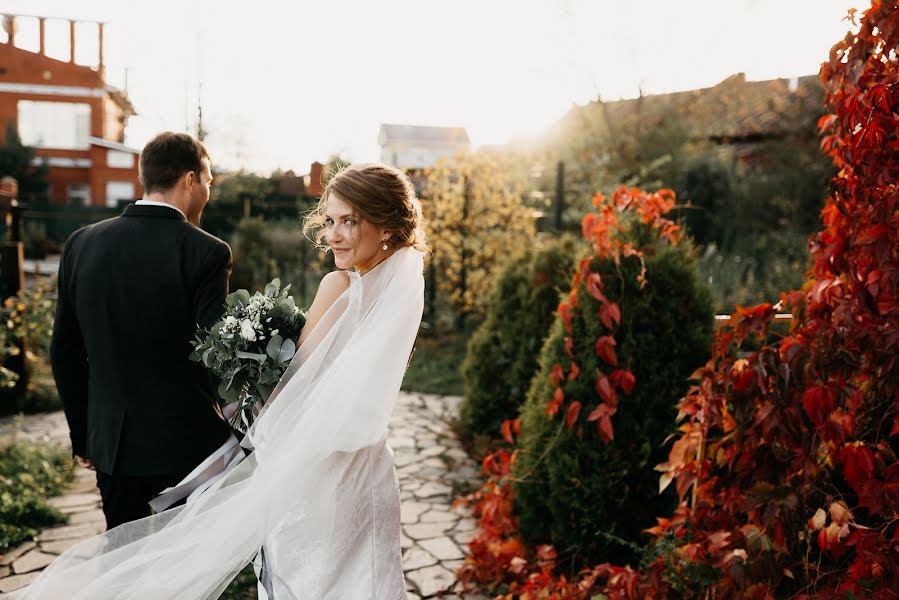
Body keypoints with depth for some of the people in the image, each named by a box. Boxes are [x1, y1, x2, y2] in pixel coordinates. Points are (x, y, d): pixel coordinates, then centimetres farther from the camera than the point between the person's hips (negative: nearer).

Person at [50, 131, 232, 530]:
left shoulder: (81, 244, 1)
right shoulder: (207, 252, -14)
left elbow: (64, 352, 7)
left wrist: (82, 435, 16)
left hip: (111, 443, 5)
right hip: (186, 443, -4)